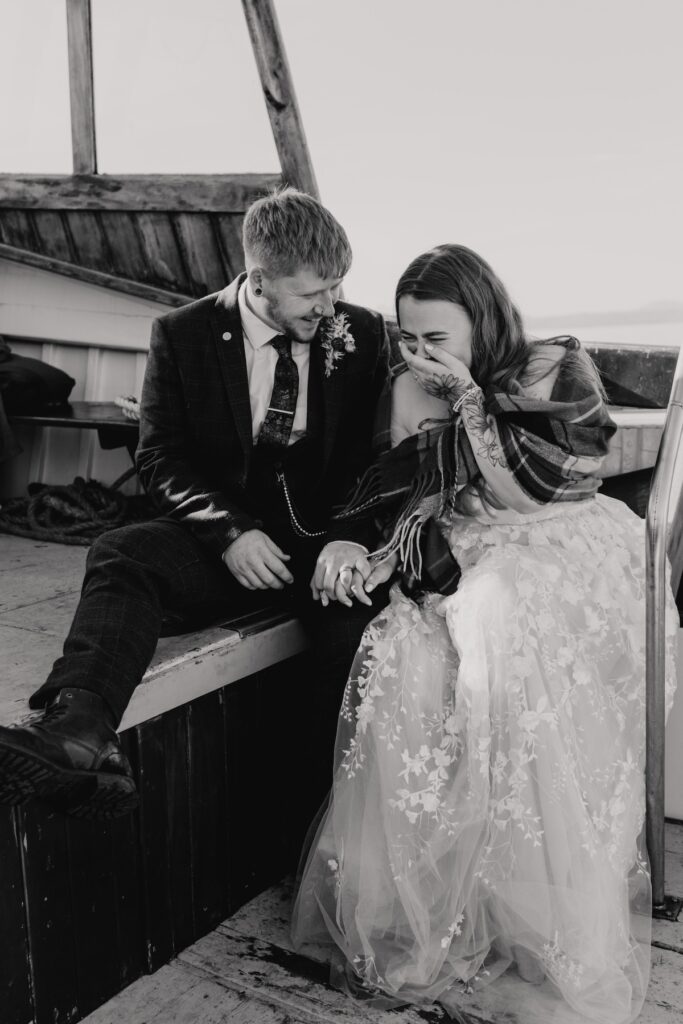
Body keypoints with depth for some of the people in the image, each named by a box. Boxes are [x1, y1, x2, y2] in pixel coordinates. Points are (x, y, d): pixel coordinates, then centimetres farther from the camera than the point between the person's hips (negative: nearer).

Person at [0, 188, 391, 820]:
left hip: (323, 541, 0)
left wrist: (356, 536, -17)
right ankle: (82, 730, -50)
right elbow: (161, 456, -2)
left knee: (363, 616, -32)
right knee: (120, 555, -27)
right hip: (222, 537, 1)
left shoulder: (364, 333, 3)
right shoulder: (182, 334, 0)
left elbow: (382, 455, 3)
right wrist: (229, 532, -19)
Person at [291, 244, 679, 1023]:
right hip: (471, 570, 4)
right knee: (398, 653, -27)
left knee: (492, 646, -34)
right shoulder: (411, 393, 12)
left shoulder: (556, 369, 1)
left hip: (564, 559, -4)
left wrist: (469, 396, -10)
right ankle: (396, 915, -13)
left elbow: (538, 486, -8)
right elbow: (401, 504, 11)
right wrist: (369, 554, -9)